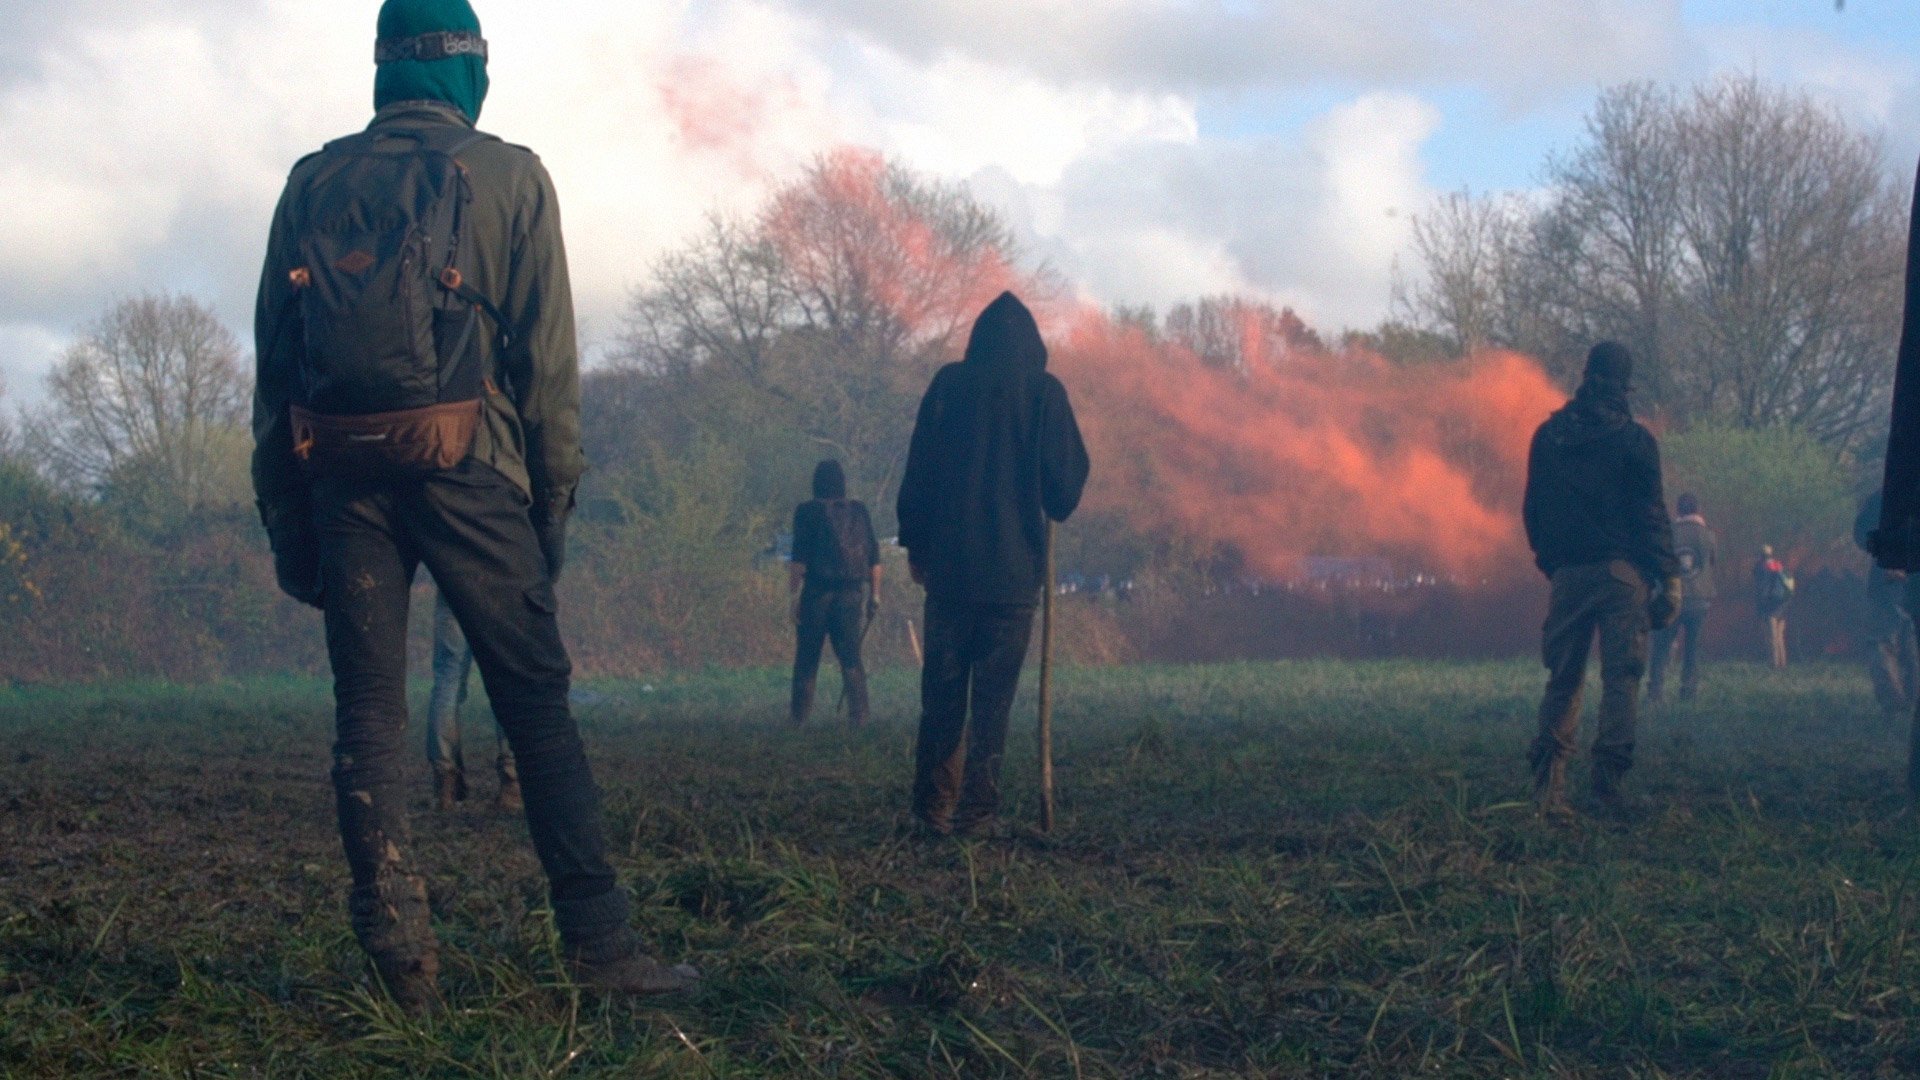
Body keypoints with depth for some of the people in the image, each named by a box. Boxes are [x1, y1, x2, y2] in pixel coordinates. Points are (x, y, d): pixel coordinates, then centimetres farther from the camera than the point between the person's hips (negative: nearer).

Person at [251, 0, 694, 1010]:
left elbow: (272, 354, 9)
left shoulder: (314, 182, 12)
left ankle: (397, 952, 1)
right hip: (465, 470, -2)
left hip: (338, 469, 3)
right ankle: (597, 939, -2)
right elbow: (547, 355, -1)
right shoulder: (509, 177, 4)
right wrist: (554, 498, 5)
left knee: (367, 715, 6)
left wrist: (283, 515, 12)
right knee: (536, 706, 1)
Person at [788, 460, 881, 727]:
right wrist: (874, 594, 13)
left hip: (817, 592, -3)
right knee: (851, 656, 7)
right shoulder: (859, 511, 7)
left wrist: (794, 594, -7)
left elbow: (799, 558, -9)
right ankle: (858, 713, -2)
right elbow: (874, 557, 8)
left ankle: (800, 713, 8)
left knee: (807, 656, 6)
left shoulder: (808, 512, -3)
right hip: (852, 592, 3)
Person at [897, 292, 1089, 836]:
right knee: (993, 698, 2)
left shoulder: (949, 384, 2)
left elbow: (918, 471, 3)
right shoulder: (1046, 392, -2)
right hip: (1014, 571, -1)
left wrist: (915, 543, 13)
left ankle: (933, 806, 6)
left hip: (949, 565, 1)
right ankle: (976, 808, -2)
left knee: (942, 693, 9)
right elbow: (1065, 490, -2)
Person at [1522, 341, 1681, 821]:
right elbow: (1651, 514, -6)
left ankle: (1548, 785, -1)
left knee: (1562, 678, 9)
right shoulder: (1633, 440, -4)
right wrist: (1669, 576, -2)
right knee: (1621, 676, -1)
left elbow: (1533, 511, 12)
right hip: (1622, 572, -3)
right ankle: (1607, 784, -8)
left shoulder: (1548, 436, 8)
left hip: (1567, 574, 4)